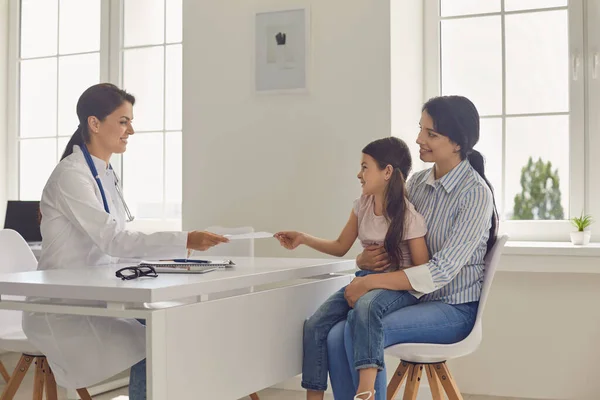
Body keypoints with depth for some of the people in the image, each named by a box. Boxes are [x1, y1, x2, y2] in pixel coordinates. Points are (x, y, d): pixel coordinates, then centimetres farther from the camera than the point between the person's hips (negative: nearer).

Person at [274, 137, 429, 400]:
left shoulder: (409, 216, -13)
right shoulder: (362, 206, 6)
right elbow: (341, 247, 16)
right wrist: (303, 238, 3)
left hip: (399, 288, -6)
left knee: (365, 307, -40)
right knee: (315, 326, -15)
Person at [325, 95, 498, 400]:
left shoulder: (476, 194, -13)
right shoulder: (417, 183, 6)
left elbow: (442, 271, -20)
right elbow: (389, 243, 12)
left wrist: (370, 283, -23)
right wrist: (365, 260, -12)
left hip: (455, 309, -6)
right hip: (417, 299, 6)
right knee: (336, 337, -19)